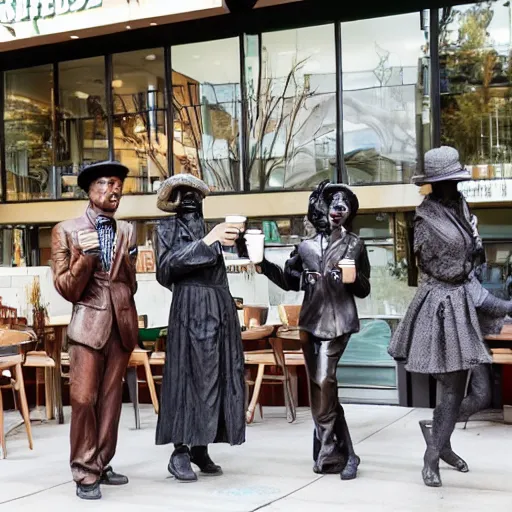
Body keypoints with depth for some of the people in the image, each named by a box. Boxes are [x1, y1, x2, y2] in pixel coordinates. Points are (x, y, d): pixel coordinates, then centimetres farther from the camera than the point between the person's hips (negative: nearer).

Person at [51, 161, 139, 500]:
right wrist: (85, 256, -17)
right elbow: (66, 289, -3)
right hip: (89, 323, -3)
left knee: (111, 399, 8)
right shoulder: (67, 231, 1)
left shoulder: (128, 232, 11)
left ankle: (101, 465, 20)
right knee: (83, 399, -6)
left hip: (121, 324, 4)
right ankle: (85, 473, 4)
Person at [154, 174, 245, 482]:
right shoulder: (169, 228, 5)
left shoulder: (210, 229, 21)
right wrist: (207, 242, -17)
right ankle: (180, 452, -5)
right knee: (189, 375, -9)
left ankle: (200, 448, 11)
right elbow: (167, 265, -11)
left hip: (221, 307, 6)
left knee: (218, 376, 4)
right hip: (191, 308, -6)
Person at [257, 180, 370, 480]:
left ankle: (329, 455, 0)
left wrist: (354, 279, -15)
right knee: (322, 388, 5)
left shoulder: (355, 245, 4)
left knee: (323, 384, -13)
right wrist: (264, 266, 5)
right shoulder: (307, 246, 11)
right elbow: (290, 281, 17)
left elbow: (364, 291, 6)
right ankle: (344, 454, 15)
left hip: (338, 323, -4)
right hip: (311, 322, 4)